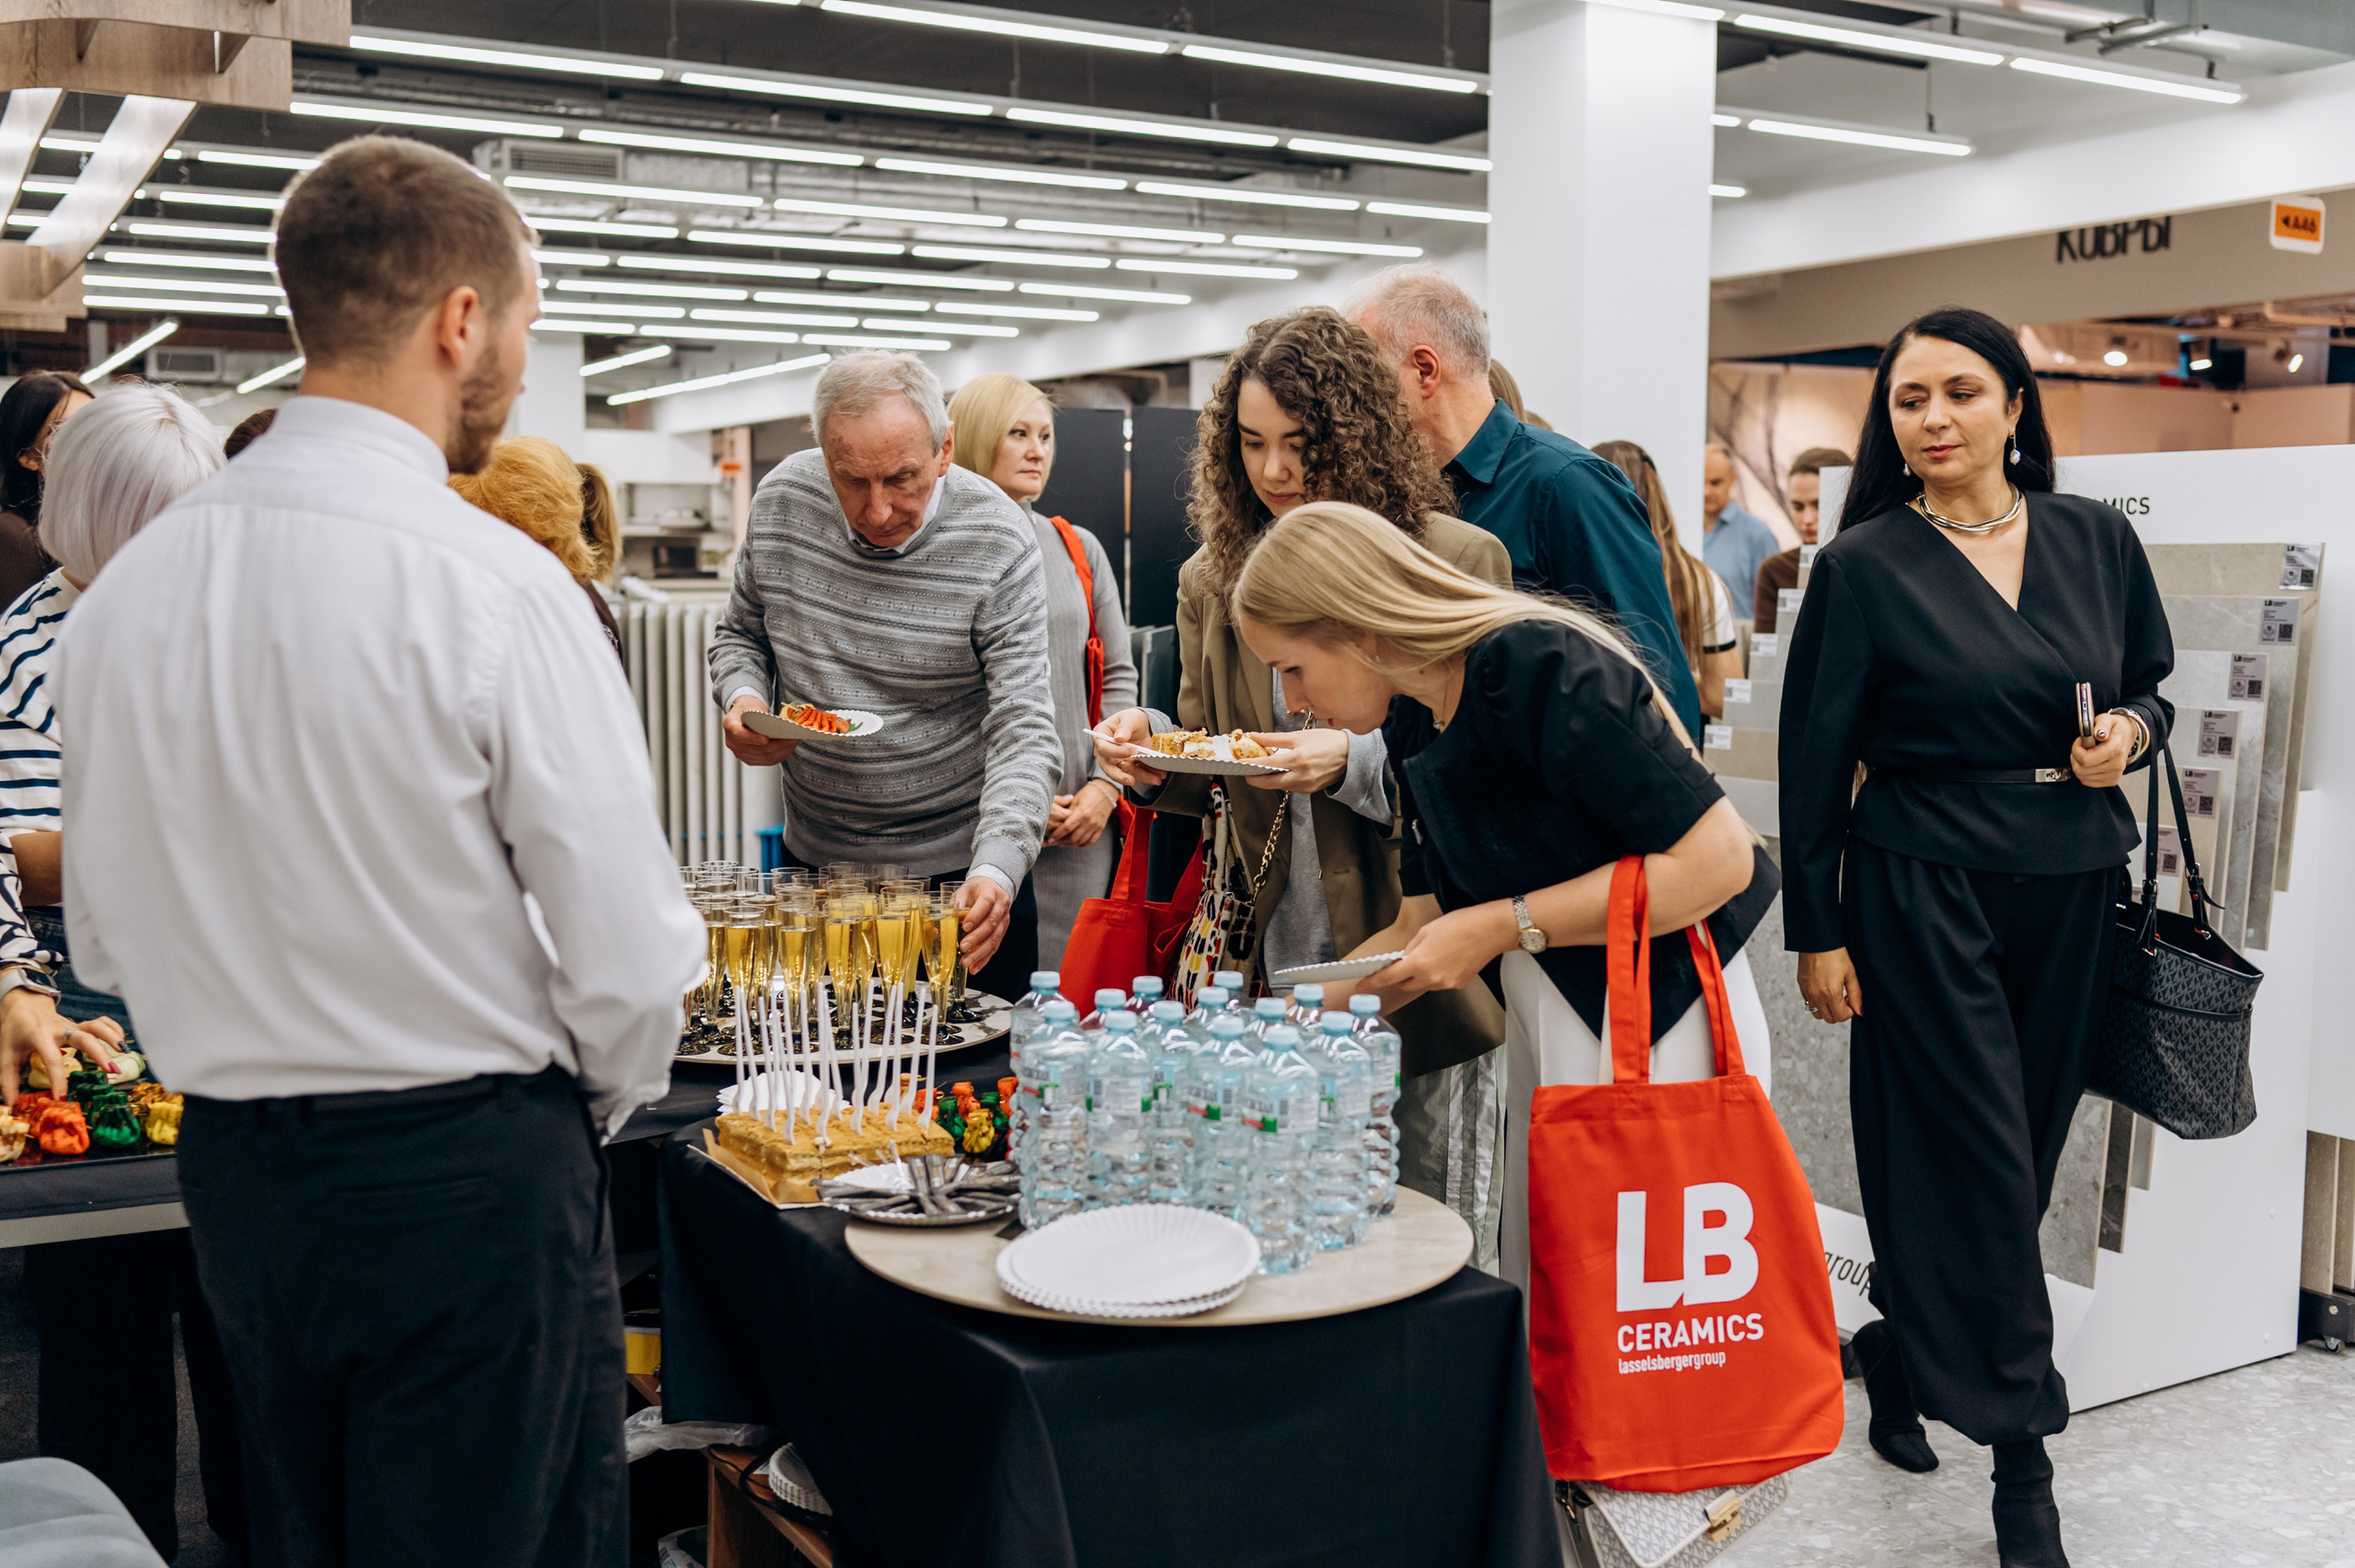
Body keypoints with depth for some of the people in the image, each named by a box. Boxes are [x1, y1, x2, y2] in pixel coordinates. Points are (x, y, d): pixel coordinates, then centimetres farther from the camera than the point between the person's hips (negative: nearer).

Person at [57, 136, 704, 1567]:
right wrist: (598, 1110, 2)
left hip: (233, 1175, 6)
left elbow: (104, 939, 9)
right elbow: (629, 958, -18)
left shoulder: (122, 593, 0)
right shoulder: (492, 587, -19)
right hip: (472, 1180, -6)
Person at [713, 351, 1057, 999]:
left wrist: (996, 868, -36)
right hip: (813, 857, 4)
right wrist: (742, 700, -12)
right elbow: (741, 635, 11)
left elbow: (1022, 729, -21)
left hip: (957, 868, -3)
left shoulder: (999, 542, -19)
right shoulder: (780, 501, -7)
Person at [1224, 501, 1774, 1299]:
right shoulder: (1413, 724, 6)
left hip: (1664, 1029, -8)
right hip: (1545, 1037, 8)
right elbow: (1421, 929, 13)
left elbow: (1718, 859, -23)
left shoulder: (1543, 667, -20)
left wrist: (1503, 926, -20)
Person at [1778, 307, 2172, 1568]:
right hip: (1924, 891, -4)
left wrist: (2128, 733, -8)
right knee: (1977, 1153, -3)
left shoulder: (2096, 539, 6)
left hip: (2073, 887, 4)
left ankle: (1901, 1361, 32)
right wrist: (1815, 931, -5)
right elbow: (1815, 757, -4)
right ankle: (2020, 1454, 6)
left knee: (2024, 1140, 11)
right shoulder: (1865, 565, -5)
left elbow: (2150, 688, 17)